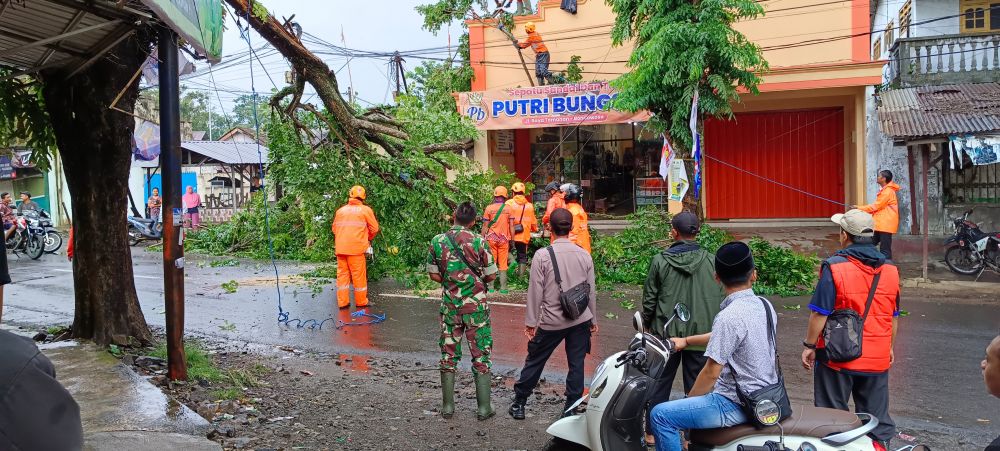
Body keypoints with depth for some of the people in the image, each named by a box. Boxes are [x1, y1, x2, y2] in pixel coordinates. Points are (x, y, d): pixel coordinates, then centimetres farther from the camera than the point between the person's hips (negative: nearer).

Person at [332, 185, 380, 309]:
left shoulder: (340, 210, 11)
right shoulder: (366, 210, 0)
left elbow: (334, 228, 17)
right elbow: (374, 229, 2)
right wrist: (368, 239, 21)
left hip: (340, 247, 4)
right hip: (357, 247, -4)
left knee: (342, 274, 10)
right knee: (359, 275, 5)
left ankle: (342, 302, 11)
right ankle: (361, 302, 13)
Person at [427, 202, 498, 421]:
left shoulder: (437, 241, -3)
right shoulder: (479, 242, -11)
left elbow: (434, 275, 3)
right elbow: (491, 275, -7)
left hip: (449, 304, 2)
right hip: (476, 306, -2)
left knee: (448, 355, 12)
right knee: (481, 355, 7)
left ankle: (447, 406, 18)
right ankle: (484, 407, 9)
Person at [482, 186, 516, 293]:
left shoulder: (489, 208, -1)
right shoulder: (508, 209, -1)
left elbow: (485, 226, -1)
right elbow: (511, 226, -1)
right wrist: (512, 240, 6)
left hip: (491, 238, 0)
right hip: (504, 239, 0)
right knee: (503, 264, 3)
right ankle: (503, 287, 2)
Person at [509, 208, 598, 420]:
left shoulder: (542, 255, -11)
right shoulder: (584, 255, 0)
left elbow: (535, 292, -10)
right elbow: (592, 291, 6)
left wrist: (530, 321, -2)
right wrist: (593, 320, 17)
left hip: (552, 321, -2)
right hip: (580, 320, 2)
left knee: (534, 362, 12)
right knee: (576, 366, 9)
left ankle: (518, 404, 22)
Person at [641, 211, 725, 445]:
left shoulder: (660, 261, -7)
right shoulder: (712, 261, -7)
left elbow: (649, 299, -1)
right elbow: (722, 299, -3)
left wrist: (647, 325, 14)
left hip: (666, 333, 0)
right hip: (701, 335, 0)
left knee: (659, 384, 14)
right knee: (696, 387, 10)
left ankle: (652, 432, 24)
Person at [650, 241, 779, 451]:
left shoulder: (729, 316, -25)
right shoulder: (765, 305, 2)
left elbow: (711, 372, -20)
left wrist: (688, 400, -4)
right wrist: (686, 341, 22)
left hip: (737, 405, -9)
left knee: (661, 415, -9)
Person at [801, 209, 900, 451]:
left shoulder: (834, 268, -16)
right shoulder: (890, 270, 3)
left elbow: (820, 313, -16)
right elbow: (893, 316, 12)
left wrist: (809, 345, -5)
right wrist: (889, 347, 24)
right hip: (877, 358, 5)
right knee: (875, 414, 16)